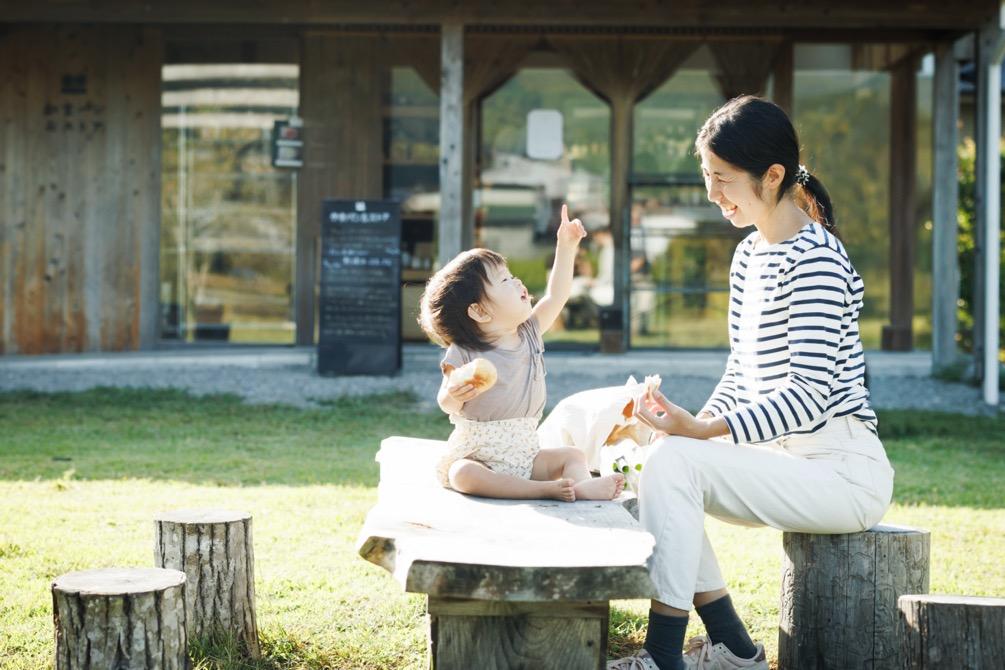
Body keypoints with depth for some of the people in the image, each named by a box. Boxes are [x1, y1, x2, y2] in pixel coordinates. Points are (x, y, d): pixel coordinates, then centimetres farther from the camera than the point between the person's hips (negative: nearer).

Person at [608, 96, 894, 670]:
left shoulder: (814, 258, -17)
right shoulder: (750, 256, 13)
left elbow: (809, 393, -24)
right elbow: (742, 374, 16)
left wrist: (702, 432, -27)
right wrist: (693, 426, -1)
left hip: (843, 470, -9)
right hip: (792, 459, 9)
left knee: (673, 464, -22)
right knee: (665, 465, -2)